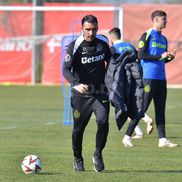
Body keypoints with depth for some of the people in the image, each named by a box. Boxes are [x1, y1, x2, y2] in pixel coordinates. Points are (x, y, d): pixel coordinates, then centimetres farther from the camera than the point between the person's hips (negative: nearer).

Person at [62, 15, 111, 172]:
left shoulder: (102, 45, 3)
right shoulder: (75, 46, -10)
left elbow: (111, 62, 23)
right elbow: (66, 69, -19)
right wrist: (76, 84, -36)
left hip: (100, 92, 2)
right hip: (81, 93, -2)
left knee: (103, 122, -18)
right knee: (78, 128, 6)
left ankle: (98, 154, 4)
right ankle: (78, 159, 28)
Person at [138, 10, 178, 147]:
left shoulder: (163, 39, 17)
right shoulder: (147, 35, -5)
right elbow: (141, 55, -13)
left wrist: (170, 57, 0)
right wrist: (160, 56, -15)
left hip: (161, 78, 7)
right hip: (149, 78, -7)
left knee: (160, 110, 5)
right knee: (142, 108, -7)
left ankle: (162, 139, 5)